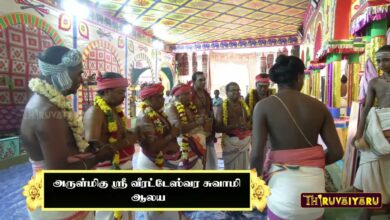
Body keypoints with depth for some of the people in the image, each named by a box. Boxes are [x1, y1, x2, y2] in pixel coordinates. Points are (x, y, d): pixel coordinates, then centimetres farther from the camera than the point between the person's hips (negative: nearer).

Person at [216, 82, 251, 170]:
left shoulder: (243, 104, 9)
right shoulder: (222, 107, -6)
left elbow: (249, 120, 17)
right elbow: (219, 128, -12)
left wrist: (247, 125, -6)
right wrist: (235, 126, -22)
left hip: (245, 140, 5)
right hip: (230, 141, -4)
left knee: (244, 167, 10)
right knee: (231, 168, 0)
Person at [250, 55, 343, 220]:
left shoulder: (263, 106, -8)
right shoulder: (319, 106, 1)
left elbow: (256, 154, -15)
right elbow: (337, 152, 0)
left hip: (282, 181, -3)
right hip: (314, 181, 3)